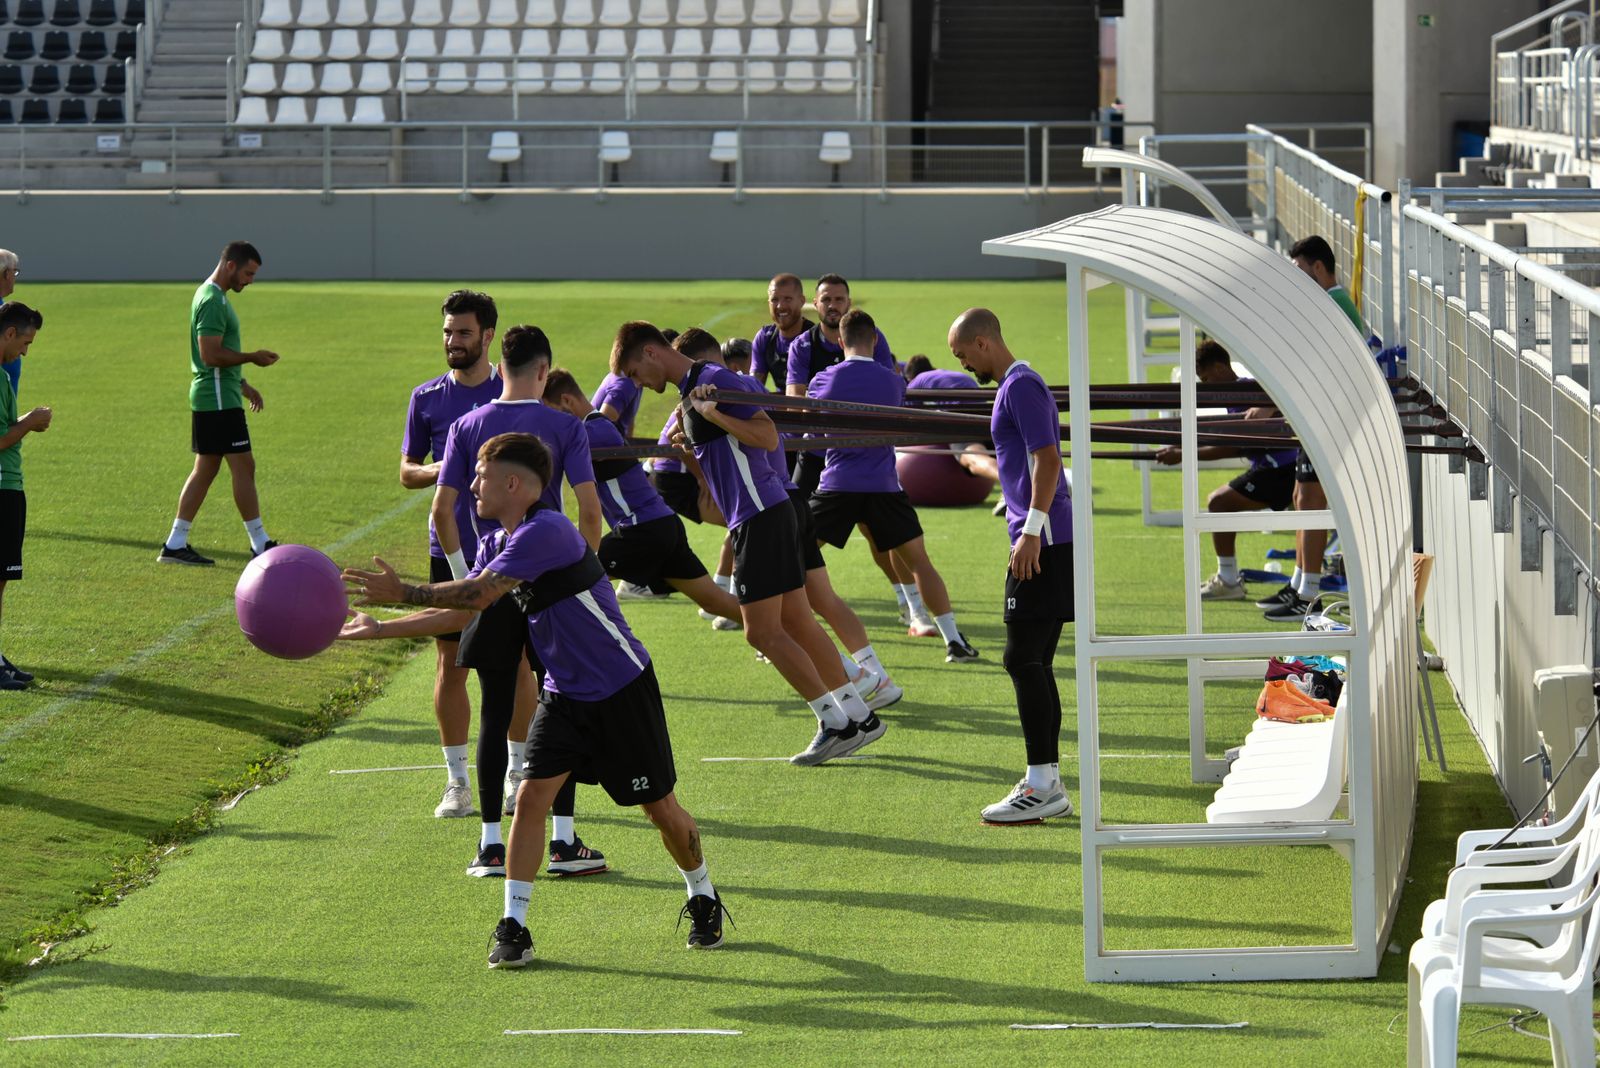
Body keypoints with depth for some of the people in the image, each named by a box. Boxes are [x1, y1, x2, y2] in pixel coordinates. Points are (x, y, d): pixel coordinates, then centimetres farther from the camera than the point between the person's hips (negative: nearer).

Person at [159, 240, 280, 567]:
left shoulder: (213, 295, 17)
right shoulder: (213, 300, -17)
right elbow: (211, 355, -23)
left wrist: (242, 384, 24)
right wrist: (252, 357, -15)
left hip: (214, 396, 11)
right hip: (218, 401, -11)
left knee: (205, 469, 11)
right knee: (243, 466, -6)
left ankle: (176, 544, 12)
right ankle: (260, 545, -2)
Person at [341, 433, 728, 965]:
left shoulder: (546, 532, -25)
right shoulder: (497, 543, 5)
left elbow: (479, 595, -28)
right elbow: (458, 613, 10)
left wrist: (403, 593, -22)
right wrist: (378, 628, 6)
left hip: (623, 690, -7)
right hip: (564, 694, 7)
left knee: (660, 806, 5)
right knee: (531, 795, -8)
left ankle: (703, 900, 28)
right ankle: (512, 925, -5)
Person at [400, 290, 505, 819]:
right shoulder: (427, 398, 5)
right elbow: (407, 471, 10)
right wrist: (436, 471, -11)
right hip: (450, 549, 1)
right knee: (451, 664, 1)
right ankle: (457, 781, 9)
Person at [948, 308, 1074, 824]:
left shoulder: (1021, 387, -11)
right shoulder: (1015, 385, 21)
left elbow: (1048, 459, -20)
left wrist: (1032, 530, -24)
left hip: (1043, 543, -10)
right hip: (1046, 543, 10)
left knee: (1023, 660, -10)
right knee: (1035, 663, 10)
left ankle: (1041, 786, -10)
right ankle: (1049, 783, 12)